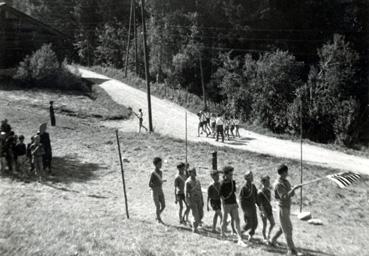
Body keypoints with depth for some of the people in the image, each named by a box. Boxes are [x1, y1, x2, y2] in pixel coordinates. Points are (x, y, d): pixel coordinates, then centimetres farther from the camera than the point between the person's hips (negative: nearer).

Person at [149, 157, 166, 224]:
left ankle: (157, 217, 28)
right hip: (155, 192, -6)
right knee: (158, 207, -2)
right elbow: (149, 184, -17)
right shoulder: (153, 173, -15)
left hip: (161, 192, 6)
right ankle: (159, 219, 17)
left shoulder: (161, 172, 7)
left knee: (163, 206, 5)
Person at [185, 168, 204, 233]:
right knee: (196, 216, -8)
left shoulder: (197, 181, 9)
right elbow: (186, 193, -13)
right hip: (192, 200, -6)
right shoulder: (188, 182, -12)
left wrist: (202, 201, 12)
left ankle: (195, 225, 29)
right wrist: (189, 203, -17)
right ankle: (194, 228, 9)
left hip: (199, 200, 6)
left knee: (201, 215, 6)